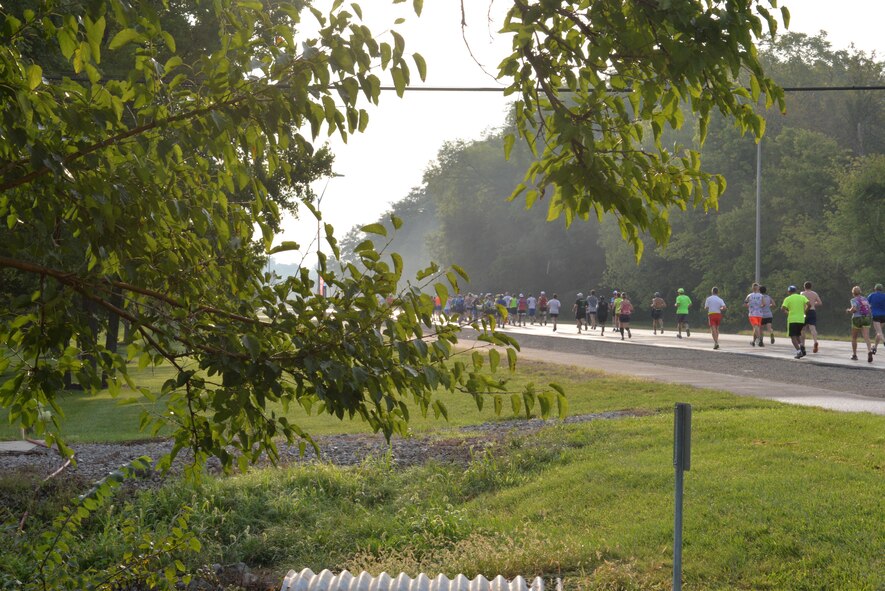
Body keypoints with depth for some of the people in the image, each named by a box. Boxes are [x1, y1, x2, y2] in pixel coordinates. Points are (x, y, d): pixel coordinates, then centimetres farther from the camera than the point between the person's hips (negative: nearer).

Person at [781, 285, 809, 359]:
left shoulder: (788, 299, 0)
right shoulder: (802, 297, 8)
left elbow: (783, 308, -11)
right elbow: (808, 304, -6)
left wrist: (786, 312, 10)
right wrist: (805, 311, 10)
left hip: (792, 320, -4)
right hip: (801, 319, 4)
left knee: (793, 337, 0)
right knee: (798, 335, 21)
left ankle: (798, 352, -14)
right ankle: (801, 346, -4)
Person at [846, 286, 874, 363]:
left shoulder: (854, 300, -3)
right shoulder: (865, 299, 17)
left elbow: (854, 309, -19)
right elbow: (870, 309, 17)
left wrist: (849, 311, 0)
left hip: (857, 318, -4)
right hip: (867, 318, 4)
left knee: (854, 338, 14)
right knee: (866, 337, -8)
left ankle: (854, 355, 20)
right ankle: (869, 351, -35)